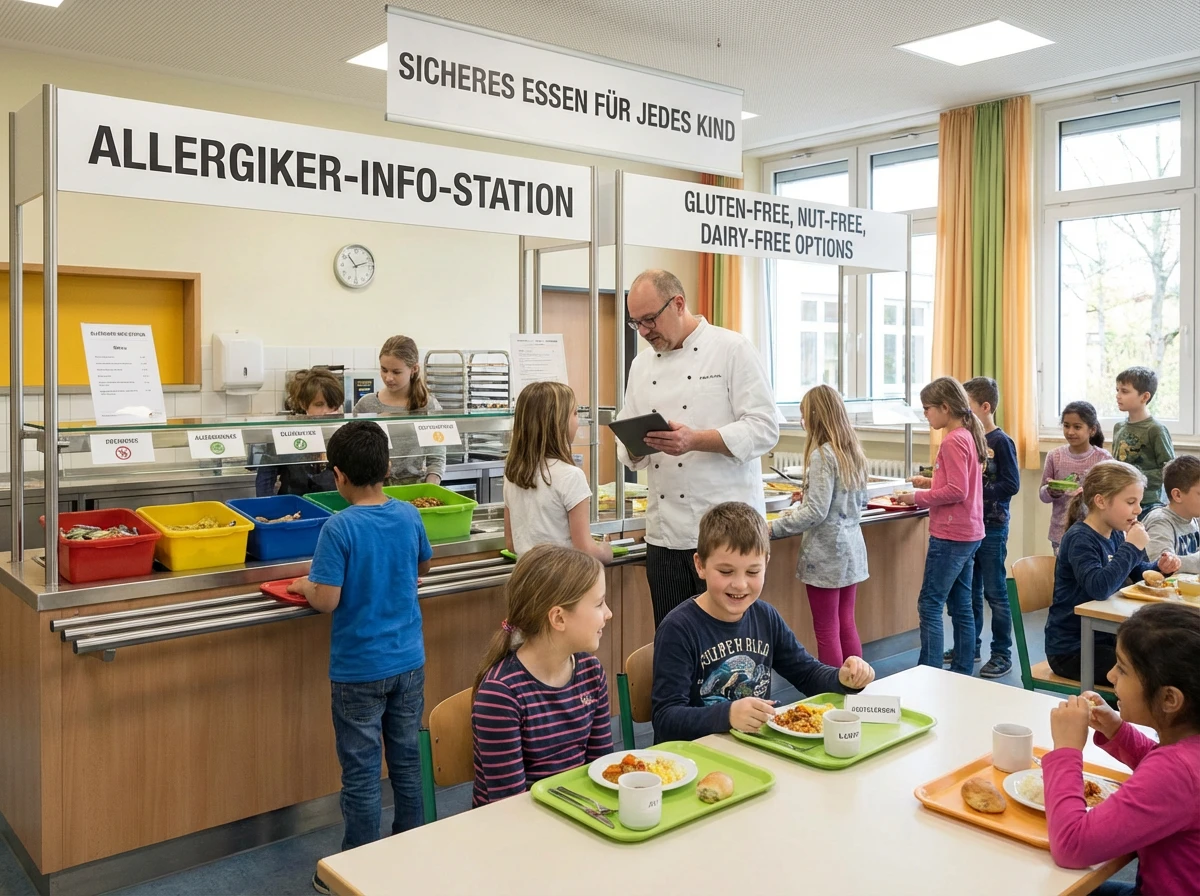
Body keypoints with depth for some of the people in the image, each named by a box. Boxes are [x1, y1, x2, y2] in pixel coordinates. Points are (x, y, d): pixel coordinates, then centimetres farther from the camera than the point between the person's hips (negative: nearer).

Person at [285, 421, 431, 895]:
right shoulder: (409, 515, -2)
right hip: (409, 661, 5)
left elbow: (327, 601, -19)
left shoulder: (339, 528, -18)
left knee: (361, 773, 7)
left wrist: (304, 585, 0)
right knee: (407, 759, 17)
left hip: (359, 669, -5)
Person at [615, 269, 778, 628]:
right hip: (665, 532, 6)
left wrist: (696, 441, -23)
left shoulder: (733, 349, -4)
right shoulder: (642, 365, 13)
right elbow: (630, 450, 16)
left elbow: (764, 429, -11)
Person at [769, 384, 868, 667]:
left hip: (826, 553, -8)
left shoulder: (822, 455, -17)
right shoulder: (853, 452, 8)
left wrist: (772, 529, -17)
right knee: (847, 624, 16)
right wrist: (805, 501, 26)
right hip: (851, 548, 8)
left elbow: (816, 512, -21)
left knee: (827, 630, 2)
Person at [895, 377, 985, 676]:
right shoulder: (968, 436, 12)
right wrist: (931, 483, 13)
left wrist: (918, 498, -14)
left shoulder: (953, 441, -17)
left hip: (950, 536, -10)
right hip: (968, 534, 10)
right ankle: (962, 672, 21)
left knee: (930, 604, -6)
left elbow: (957, 491, -22)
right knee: (960, 605, 14)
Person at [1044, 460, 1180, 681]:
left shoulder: (1115, 534, 5)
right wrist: (1132, 547, -29)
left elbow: (1137, 572, 20)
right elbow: (1099, 588, -36)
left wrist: (1160, 568, -2)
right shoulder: (1079, 539, -21)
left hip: (1102, 637, 9)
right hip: (1071, 649, -9)